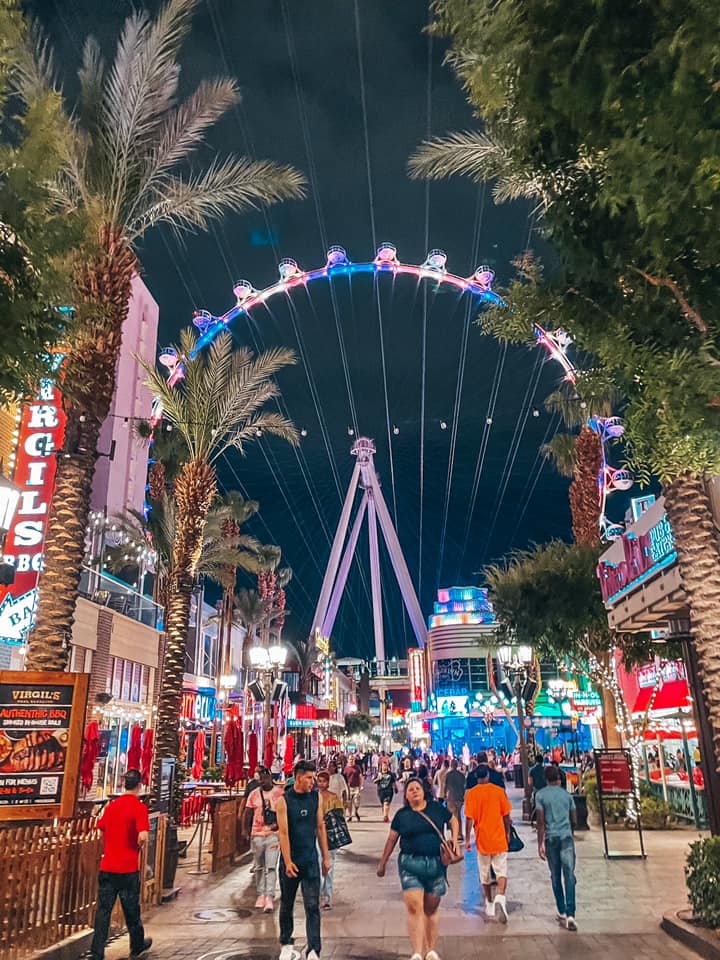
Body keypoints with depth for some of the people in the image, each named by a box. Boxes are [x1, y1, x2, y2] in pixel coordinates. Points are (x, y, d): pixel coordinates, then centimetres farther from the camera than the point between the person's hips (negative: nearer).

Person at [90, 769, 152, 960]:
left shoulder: (111, 805, 5)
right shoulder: (139, 807, -14)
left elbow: (101, 829, 17)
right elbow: (143, 836, -25)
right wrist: (139, 847, -3)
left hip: (107, 867, 4)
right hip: (128, 868, -4)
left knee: (103, 911, 8)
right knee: (131, 910, 14)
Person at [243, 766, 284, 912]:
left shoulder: (280, 793, -5)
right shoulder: (254, 794, 3)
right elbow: (248, 813, 8)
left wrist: (279, 823, -12)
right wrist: (245, 829, 0)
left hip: (274, 834, -3)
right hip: (257, 834, 3)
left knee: (271, 867, -8)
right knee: (259, 867, 12)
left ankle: (270, 897, -6)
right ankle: (261, 895, 24)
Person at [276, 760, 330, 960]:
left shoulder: (315, 797, 0)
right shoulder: (284, 800, -11)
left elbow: (320, 827, 7)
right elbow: (283, 833, -12)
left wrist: (325, 857, 7)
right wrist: (288, 862, -16)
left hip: (311, 860, 2)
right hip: (291, 861, -2)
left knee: (312, 907, -4)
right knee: (287, 905, 14)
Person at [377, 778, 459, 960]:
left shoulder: (437, 808, 3)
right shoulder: (402, 814, 2)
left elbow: (453, 821, 17)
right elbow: (391, 839, 9)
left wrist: (454, 839, 2)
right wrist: (382, 863, 12)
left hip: (436, 863, 1)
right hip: (410, 864, -1)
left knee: (431, 909, 10)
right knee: (414, 907, -12)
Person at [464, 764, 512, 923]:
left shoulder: (471, 793, -7)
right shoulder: (499, 791, -4)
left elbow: (469, 818, -9)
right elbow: (506, 816, 1)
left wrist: (467, 839, 0)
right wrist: (507, 833, 15)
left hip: (482, 839, 0)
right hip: (499, 839, 0)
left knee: (485, 874, 16)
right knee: (501, 871, 6)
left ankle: (490, 904, 25)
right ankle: (500, 897, -18)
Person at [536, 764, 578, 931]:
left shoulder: (540, 795, 0)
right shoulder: (567, 794, 7)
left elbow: (541, 821, -5)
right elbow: (573, 820, 14)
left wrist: (540, 844, -2)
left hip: (551, 838, -1)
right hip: (567, 837, 1)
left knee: (556, 877, 12)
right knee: (569, 876, -2)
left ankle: (562, 913, 18)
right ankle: (570, 915, -12)